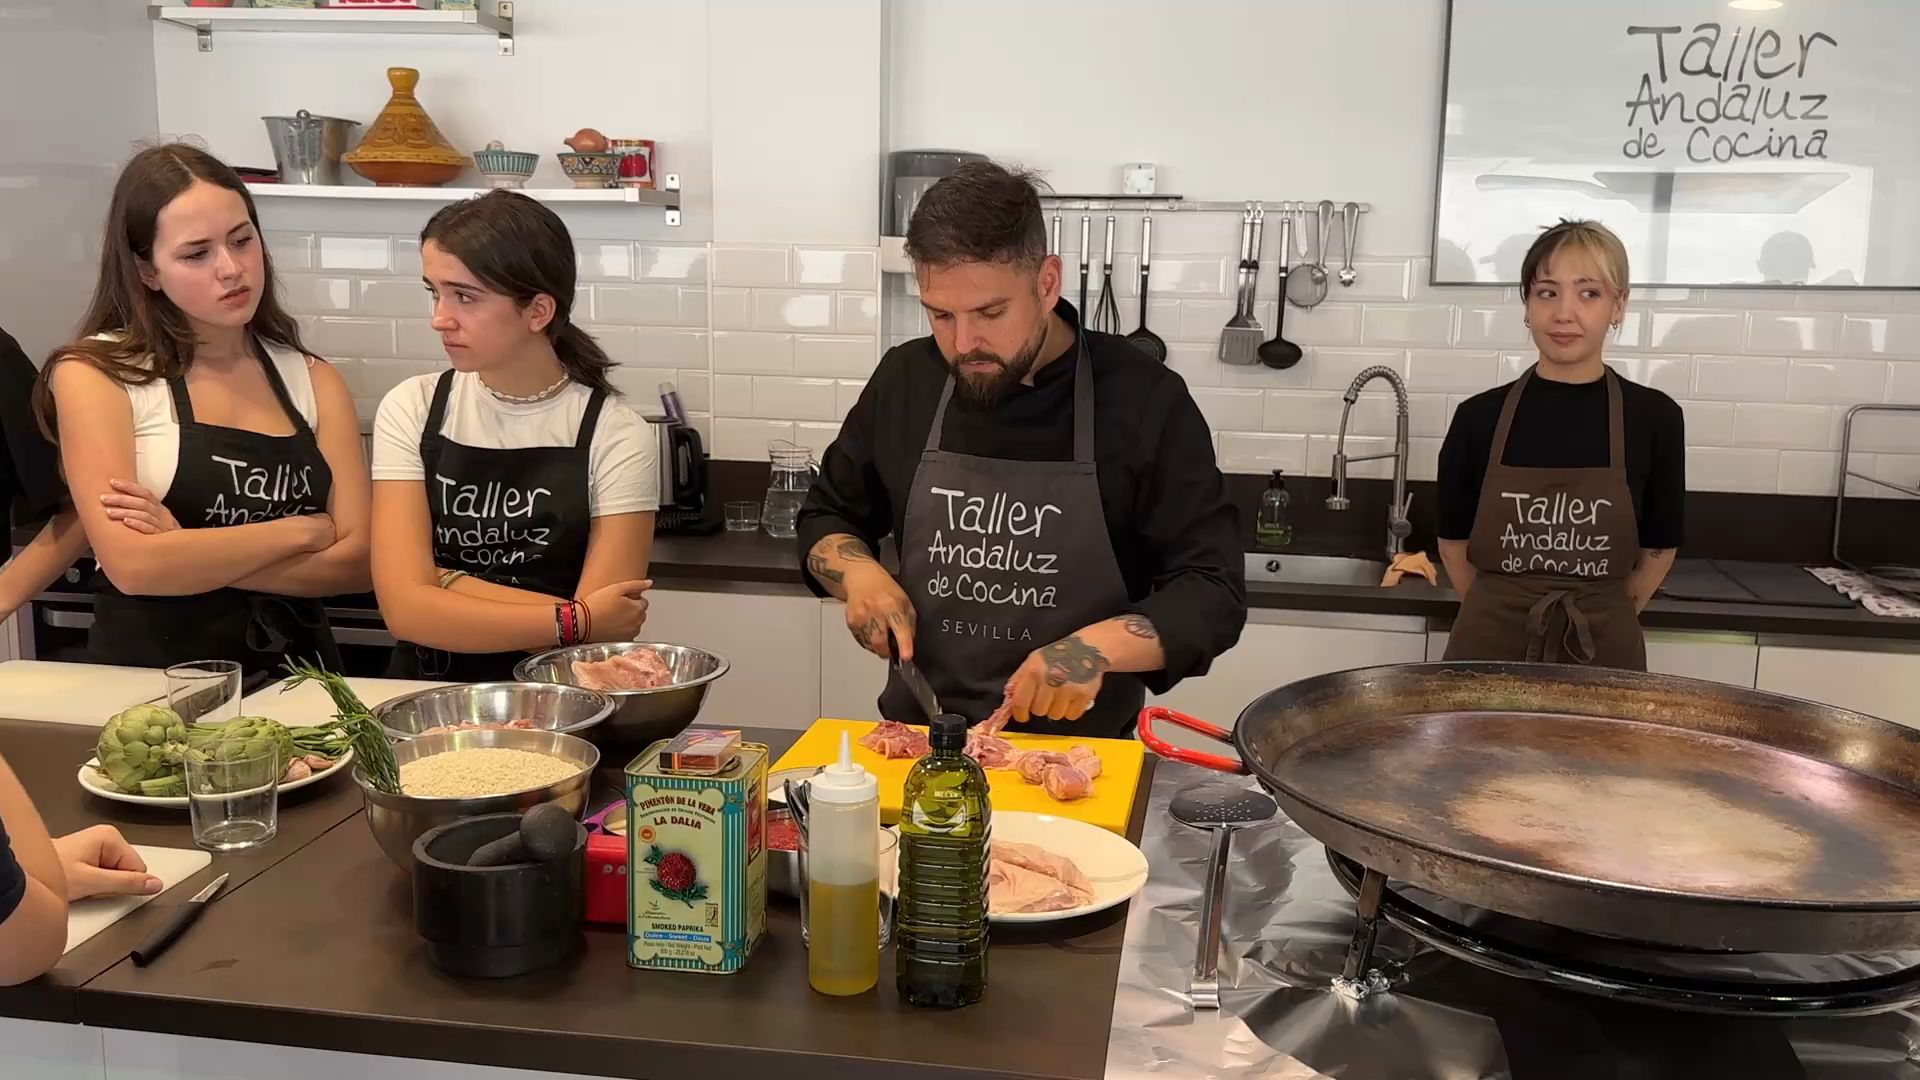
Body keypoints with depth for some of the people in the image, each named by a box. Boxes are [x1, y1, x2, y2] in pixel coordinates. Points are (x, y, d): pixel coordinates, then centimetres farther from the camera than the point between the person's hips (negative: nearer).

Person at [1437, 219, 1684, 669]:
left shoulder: (1653, 418, -4)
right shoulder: (1479, 416, -4)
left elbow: (1659, 549, 6)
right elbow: (1454, 542, 6)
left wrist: (1602, 620, 10)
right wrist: (1499, 612, 10)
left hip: (1603, 650, 0)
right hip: (1488, 645, 0)